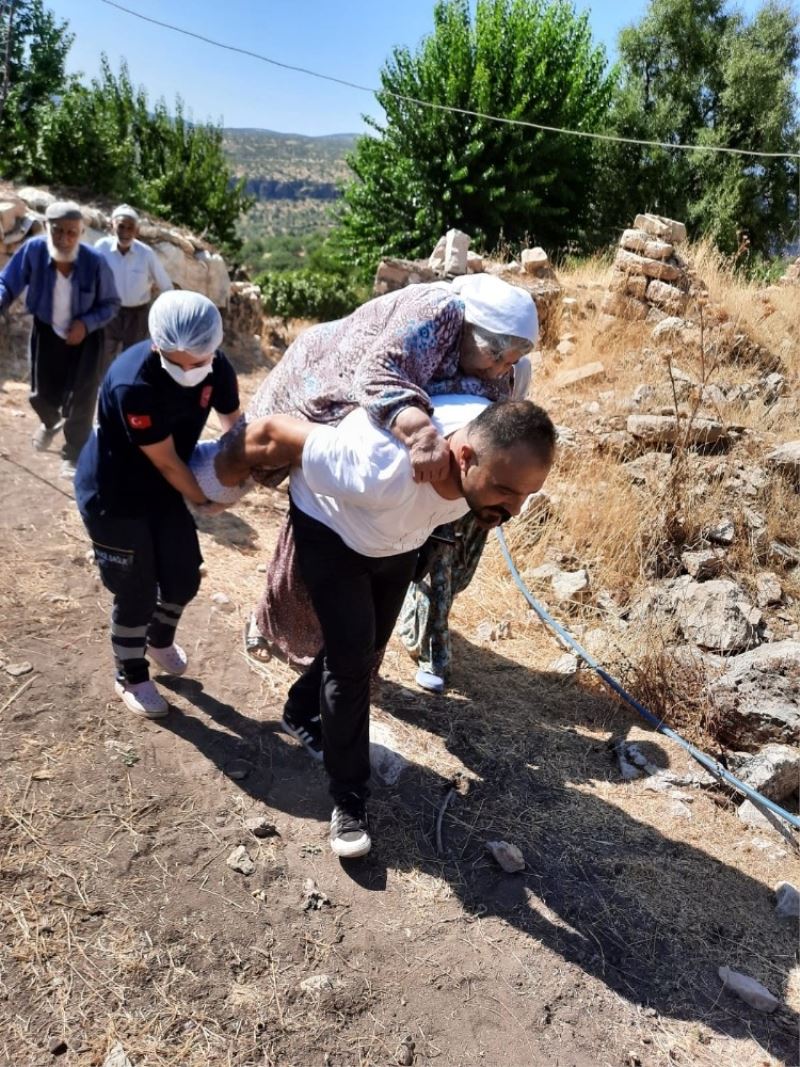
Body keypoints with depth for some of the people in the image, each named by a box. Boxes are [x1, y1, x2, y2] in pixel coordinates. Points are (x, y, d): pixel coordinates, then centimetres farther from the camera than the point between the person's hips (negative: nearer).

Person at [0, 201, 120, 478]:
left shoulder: (95, 262, -25)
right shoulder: (33, 250, -24)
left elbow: (111, 304, -12)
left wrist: (86, 324, -26)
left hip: (85, 335, -2)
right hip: (46, 333, 2)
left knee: (80, 398, 0)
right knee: (42, 394, 13)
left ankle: (73, 453, 21)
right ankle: (51, 424, 51)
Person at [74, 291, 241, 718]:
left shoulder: (217, 367, -16)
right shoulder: (133, 383, -35)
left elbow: (233, 423, 2)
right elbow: (166, 461, -25)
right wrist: (203, 500, -11)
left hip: (163, 490, 6)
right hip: (112, 496, -6)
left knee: (184, 578, 14)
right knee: (137, 593, 4)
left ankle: (160, 640, 47)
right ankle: (130, 677, 32)